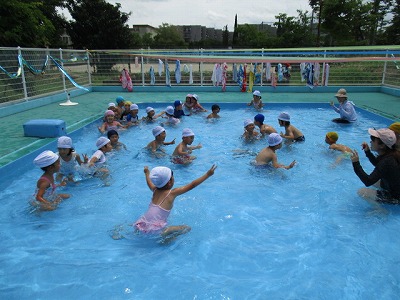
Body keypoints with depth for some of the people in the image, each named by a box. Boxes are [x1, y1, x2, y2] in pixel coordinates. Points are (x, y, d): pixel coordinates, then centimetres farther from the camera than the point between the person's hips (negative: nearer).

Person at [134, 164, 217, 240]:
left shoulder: (155, 190, 7)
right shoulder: (172, 193, -9)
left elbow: (149, 181, 30)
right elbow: (192, 185, -9)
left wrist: (147, 172, 50)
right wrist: (208, 174, -5)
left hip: (142, 225, 7)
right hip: (155, 229, -6)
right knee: (187, 228, -1)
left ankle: (138, 231, 20)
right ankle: (166, 239, -10)